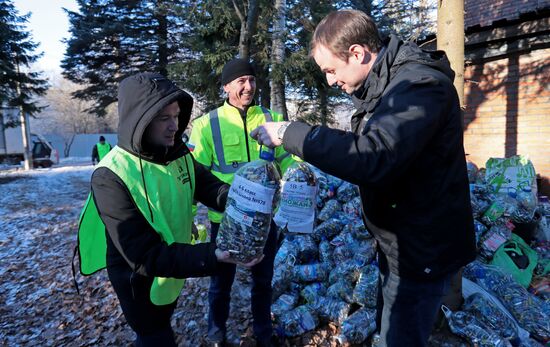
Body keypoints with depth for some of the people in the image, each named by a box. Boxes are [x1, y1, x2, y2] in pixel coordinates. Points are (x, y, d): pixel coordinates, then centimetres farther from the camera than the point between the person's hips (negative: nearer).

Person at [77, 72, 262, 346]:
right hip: (141, 284, -6)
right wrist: (213, 256, -45)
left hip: (174, 274, 6)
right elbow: (145, 257, -33)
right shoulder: (111, 178, -30)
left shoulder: (179, 155, -10)